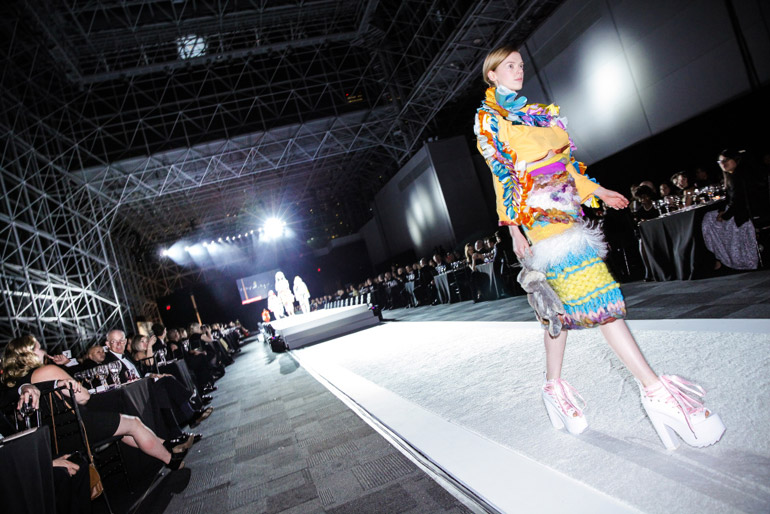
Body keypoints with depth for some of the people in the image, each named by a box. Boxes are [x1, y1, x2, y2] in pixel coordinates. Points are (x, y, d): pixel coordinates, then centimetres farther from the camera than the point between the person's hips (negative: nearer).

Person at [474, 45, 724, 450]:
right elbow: (501, 176, -6)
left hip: (565, 210, 8)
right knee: (594, 290, -16)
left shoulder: (537, 111, 25)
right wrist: (514, 229, -11)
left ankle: (554, 385, 18)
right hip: (538, 211, -8)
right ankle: (655, 390, -16)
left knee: (563, 299, 7)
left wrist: (597, 191, 21)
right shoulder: (488, 119, 4)